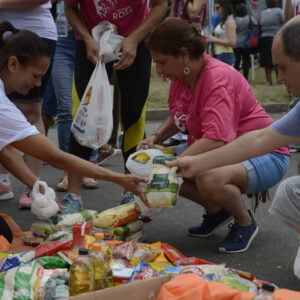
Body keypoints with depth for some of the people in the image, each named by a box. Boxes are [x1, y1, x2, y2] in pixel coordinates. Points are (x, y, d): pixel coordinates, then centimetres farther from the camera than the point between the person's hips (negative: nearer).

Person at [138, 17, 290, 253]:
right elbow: (177, 118, 16)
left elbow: (215, 141, -38)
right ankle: (216, 211, 13)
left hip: (264, 155, -9)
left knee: (209, 180, -39)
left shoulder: (219, 79, -27)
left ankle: (245, 223, -6)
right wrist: (156, 138, -3)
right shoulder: (181, 75, -1)